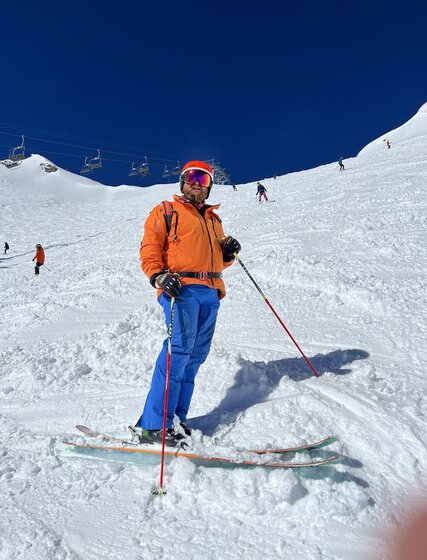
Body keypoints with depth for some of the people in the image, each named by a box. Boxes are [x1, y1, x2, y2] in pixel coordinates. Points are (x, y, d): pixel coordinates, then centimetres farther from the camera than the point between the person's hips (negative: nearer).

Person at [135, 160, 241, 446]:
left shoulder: (213, 219, 29)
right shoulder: (166, 211, 11)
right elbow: (150, 247, 0)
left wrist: (228, 253, 9)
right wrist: (158, 275, -17)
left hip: (210, 293, 7)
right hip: (181, 288, -6)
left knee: (196, 354, 3)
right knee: (180, 348, -18)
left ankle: (175, 419, 10)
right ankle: (153, 425, -14)